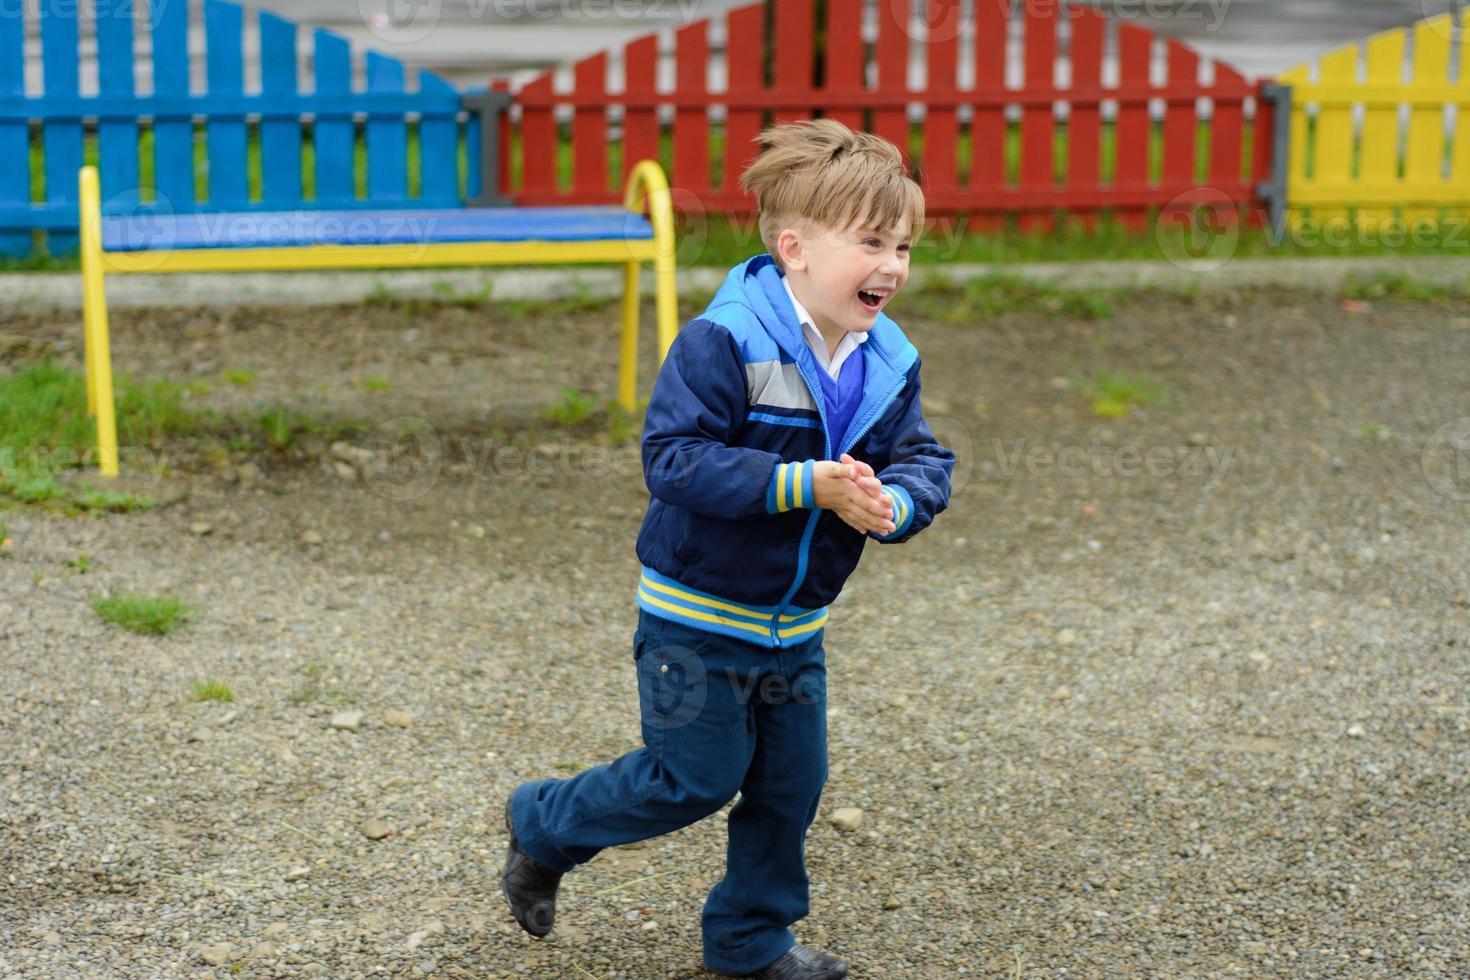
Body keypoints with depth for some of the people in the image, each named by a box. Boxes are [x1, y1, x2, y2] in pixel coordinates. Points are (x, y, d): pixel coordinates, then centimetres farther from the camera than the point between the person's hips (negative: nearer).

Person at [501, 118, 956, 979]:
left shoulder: (888, 365, -2)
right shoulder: (726, 343, -23)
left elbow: (923, 462, -1)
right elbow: (674, 456, -29)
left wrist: (892, 504, -26)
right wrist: (806, 485, -34)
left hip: (794, 624, 7)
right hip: (699, 614, -7)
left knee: (791, 781, 11)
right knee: (697, 777, 1)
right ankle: (545, 827, 24)